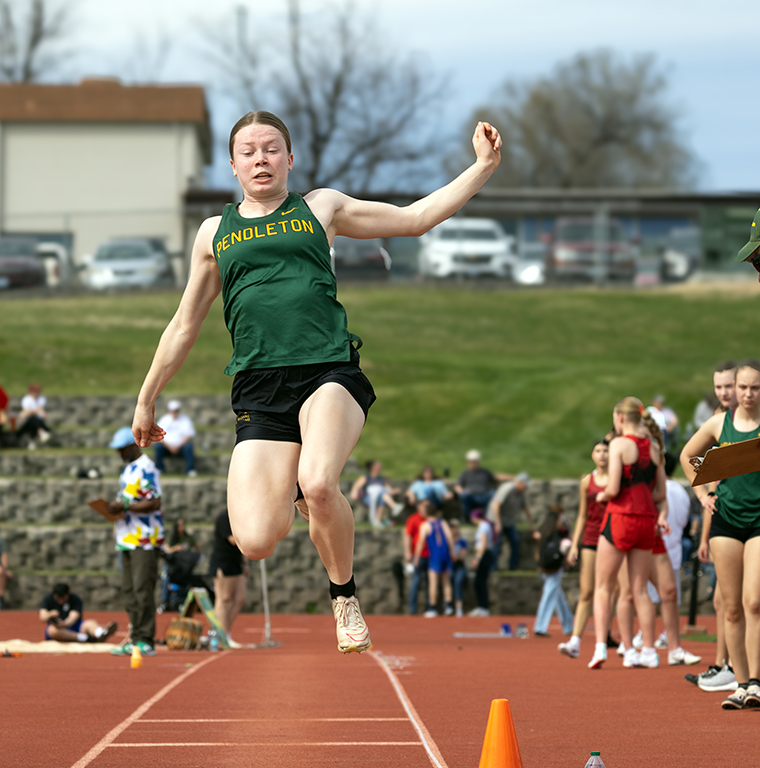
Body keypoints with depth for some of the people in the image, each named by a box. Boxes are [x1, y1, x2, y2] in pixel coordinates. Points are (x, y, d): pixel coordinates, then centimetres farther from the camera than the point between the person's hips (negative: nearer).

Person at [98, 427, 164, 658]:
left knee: (142, 590, -11)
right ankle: (136, 639, 11)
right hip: (128, 539, 10)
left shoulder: (145, 469, -12)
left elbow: (154, 503, -19)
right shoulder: (129, 468, 19)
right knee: (129, 592, 8)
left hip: (144, 540, -10)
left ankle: (145, 641, -10)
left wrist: (124, 506, -19)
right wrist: (117, 509, 8)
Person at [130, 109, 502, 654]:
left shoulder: (320, 208, 17)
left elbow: (416, 218, 20)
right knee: (256, 542, -16)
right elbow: (185, 326, 29)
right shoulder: (215, 233, 20)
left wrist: (484, 166, 13)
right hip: (259, 388, 2)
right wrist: (147, 399, 31)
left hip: (330, 371, -2)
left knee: (319, 484, -33)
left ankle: (344, 594, -4)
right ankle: (298, 501, 23)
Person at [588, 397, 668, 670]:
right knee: (640, 590, 11)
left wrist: (602, 496, 4)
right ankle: (649, 651, 8)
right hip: (646, 520, 5)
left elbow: (613, 489, -15)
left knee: (603, 588, 4)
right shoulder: (653, 447, 8)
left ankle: (600, 647, -8)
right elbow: (660, 493, 9)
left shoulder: (619, 444, -10)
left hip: (620, 518, -5)